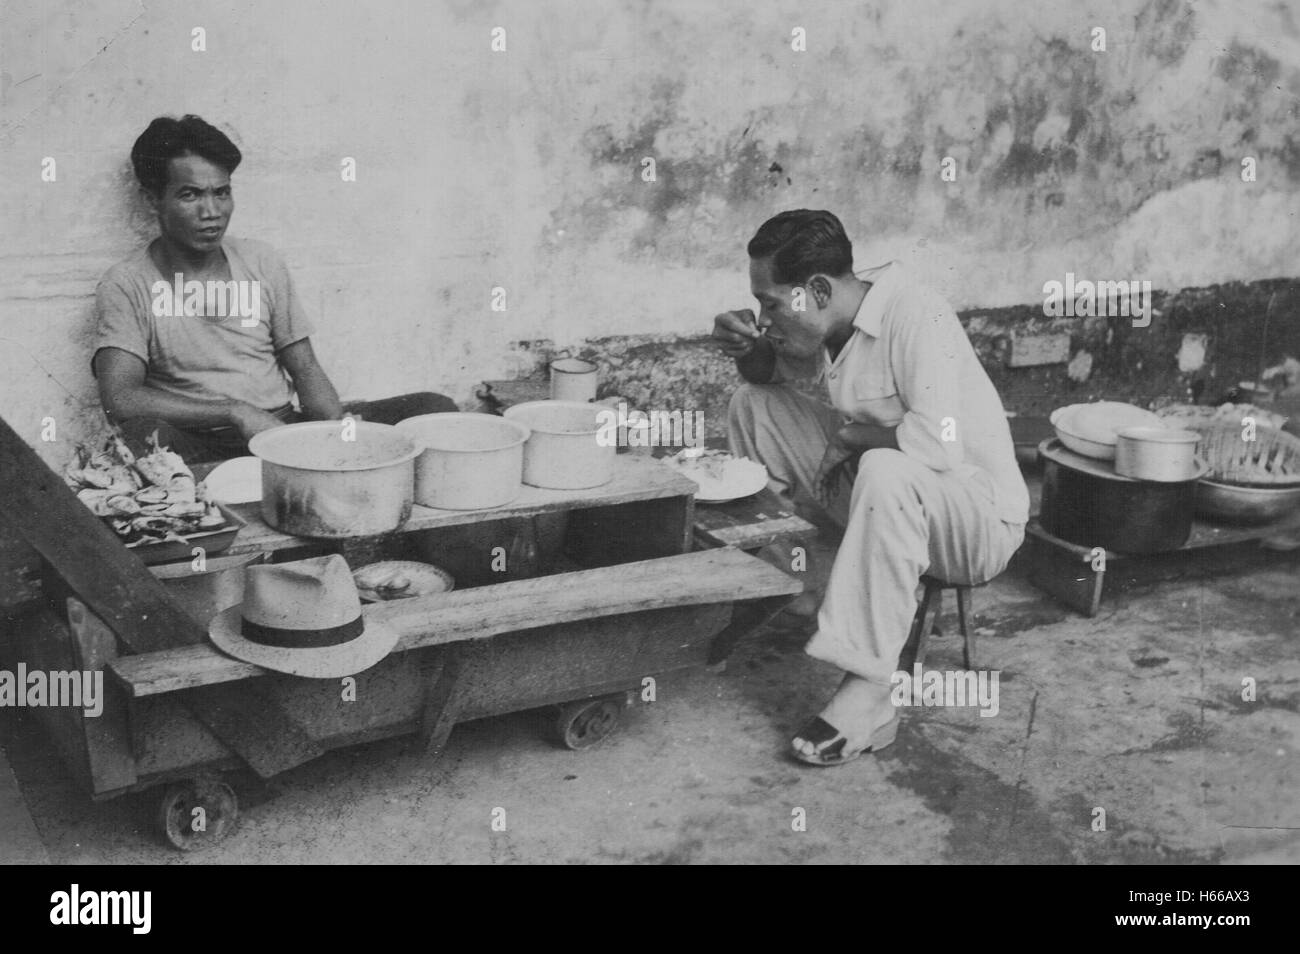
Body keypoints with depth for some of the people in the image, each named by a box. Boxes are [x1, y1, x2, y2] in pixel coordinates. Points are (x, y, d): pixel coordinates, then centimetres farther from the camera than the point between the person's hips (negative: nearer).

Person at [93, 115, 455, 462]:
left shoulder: (261, 261, 11)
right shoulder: (125, 286, -3)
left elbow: (305, 369, 11)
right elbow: (118, 399, -17)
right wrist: (238, 413, -25)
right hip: (202, 449, -3)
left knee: (436, 409, -13)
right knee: (145, 435, -40)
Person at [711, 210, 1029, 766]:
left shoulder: (914, 319, -26)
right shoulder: (832, 321, -2)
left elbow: (936, 444, -38)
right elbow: (773, 375, 18)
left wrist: (850, 434, -20)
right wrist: (748, 349, -6)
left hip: (980, 519, -8)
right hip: (876, 489, 9)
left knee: (886, 472, -42)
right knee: (754, 406, 4)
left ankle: (867, 698, -36)